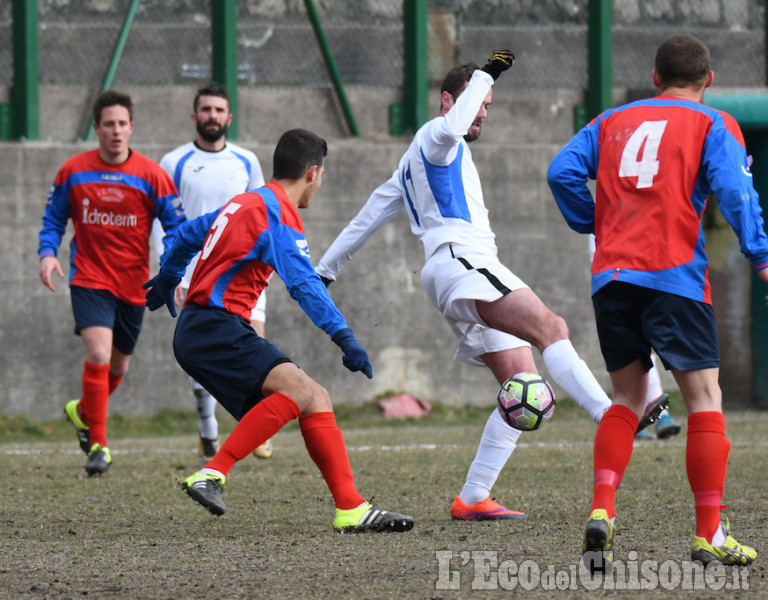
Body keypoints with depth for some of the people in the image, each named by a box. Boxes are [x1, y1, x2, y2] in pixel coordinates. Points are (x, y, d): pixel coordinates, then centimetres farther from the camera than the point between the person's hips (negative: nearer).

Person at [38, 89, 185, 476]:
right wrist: (47, 252, -9)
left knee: (118, 366, 16)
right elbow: (54, 218, 9)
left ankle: (82, 411, 47)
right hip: (89, 280, -2)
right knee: (98, 354, -20)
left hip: (133, 284, 2)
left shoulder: (151, 175, -6)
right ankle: (98, 444, -11)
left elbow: (176, 225, -3)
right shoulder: (73, 172, -3)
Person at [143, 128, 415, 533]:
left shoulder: (246, 203, 20)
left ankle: (351, 509, -1)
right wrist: (344, 336, -26)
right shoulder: (277, 213, -10)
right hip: (213, 329, -10)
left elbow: (187, 236, 34)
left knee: (316, 400, 5)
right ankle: (211, 475, -29)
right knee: (298, 388, -28)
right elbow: (304, 284, -21)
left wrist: (167, 279, 53)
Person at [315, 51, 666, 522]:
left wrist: (326, 268, 39)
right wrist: (484, 75, -10)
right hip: (460, 262, -10)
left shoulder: (417, 163, 33)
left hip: (475, 273, 10)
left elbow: (372, 214, 36)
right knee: (551, 327, -29)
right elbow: (452, 127, -21)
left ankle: (472, 499, -2)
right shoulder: (435, 138, 6)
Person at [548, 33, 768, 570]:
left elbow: (562, 170, 5)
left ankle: (601, 510, -7)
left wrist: (595, 223, 15)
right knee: (705, 400, 2)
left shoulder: (613, 122, 18)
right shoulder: (712, 125, 7)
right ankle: (709, 535, -4)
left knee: (628, 399, 14)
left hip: (610, 275, 4)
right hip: (675, 274, -4)